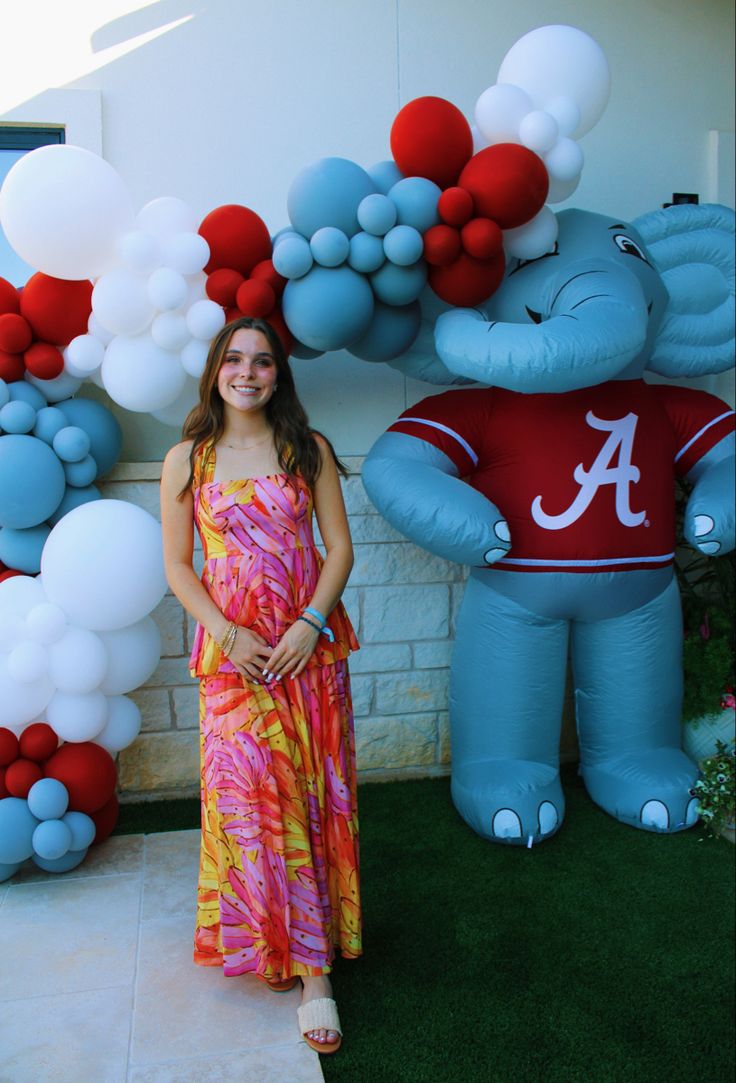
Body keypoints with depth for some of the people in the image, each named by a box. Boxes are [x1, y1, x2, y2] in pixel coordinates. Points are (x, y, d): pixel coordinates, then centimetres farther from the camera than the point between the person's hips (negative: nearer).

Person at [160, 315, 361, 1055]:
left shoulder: (309, 451, 4)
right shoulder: (187, 459, 3)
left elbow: (339, 548, 2)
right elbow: (177, 565, 2)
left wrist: (310, 622, -11)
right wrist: (228, 635, -10)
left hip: (310, 646, 1)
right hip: (231, 651, 0)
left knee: (313, 792, 5)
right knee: (248, 795, -3)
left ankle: (309, 967, 22)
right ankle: (311, 967, 13)